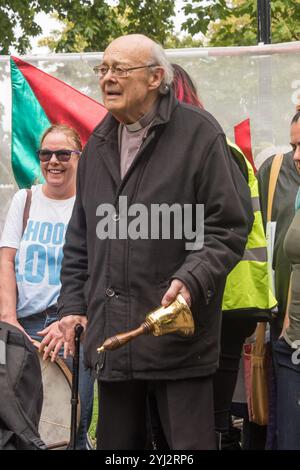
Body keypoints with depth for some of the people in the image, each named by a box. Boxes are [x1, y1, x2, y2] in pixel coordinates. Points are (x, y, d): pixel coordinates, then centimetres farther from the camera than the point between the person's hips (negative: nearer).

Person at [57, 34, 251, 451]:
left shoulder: (199, 134, -5)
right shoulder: (98, 145, 15)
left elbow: (228, 229, -7)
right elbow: (80, 238, 21)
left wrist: (191, 281, -21)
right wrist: (72, 303, 13)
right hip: (110, 335, 6)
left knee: (190, 441, -1)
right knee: (116, 442, 13)